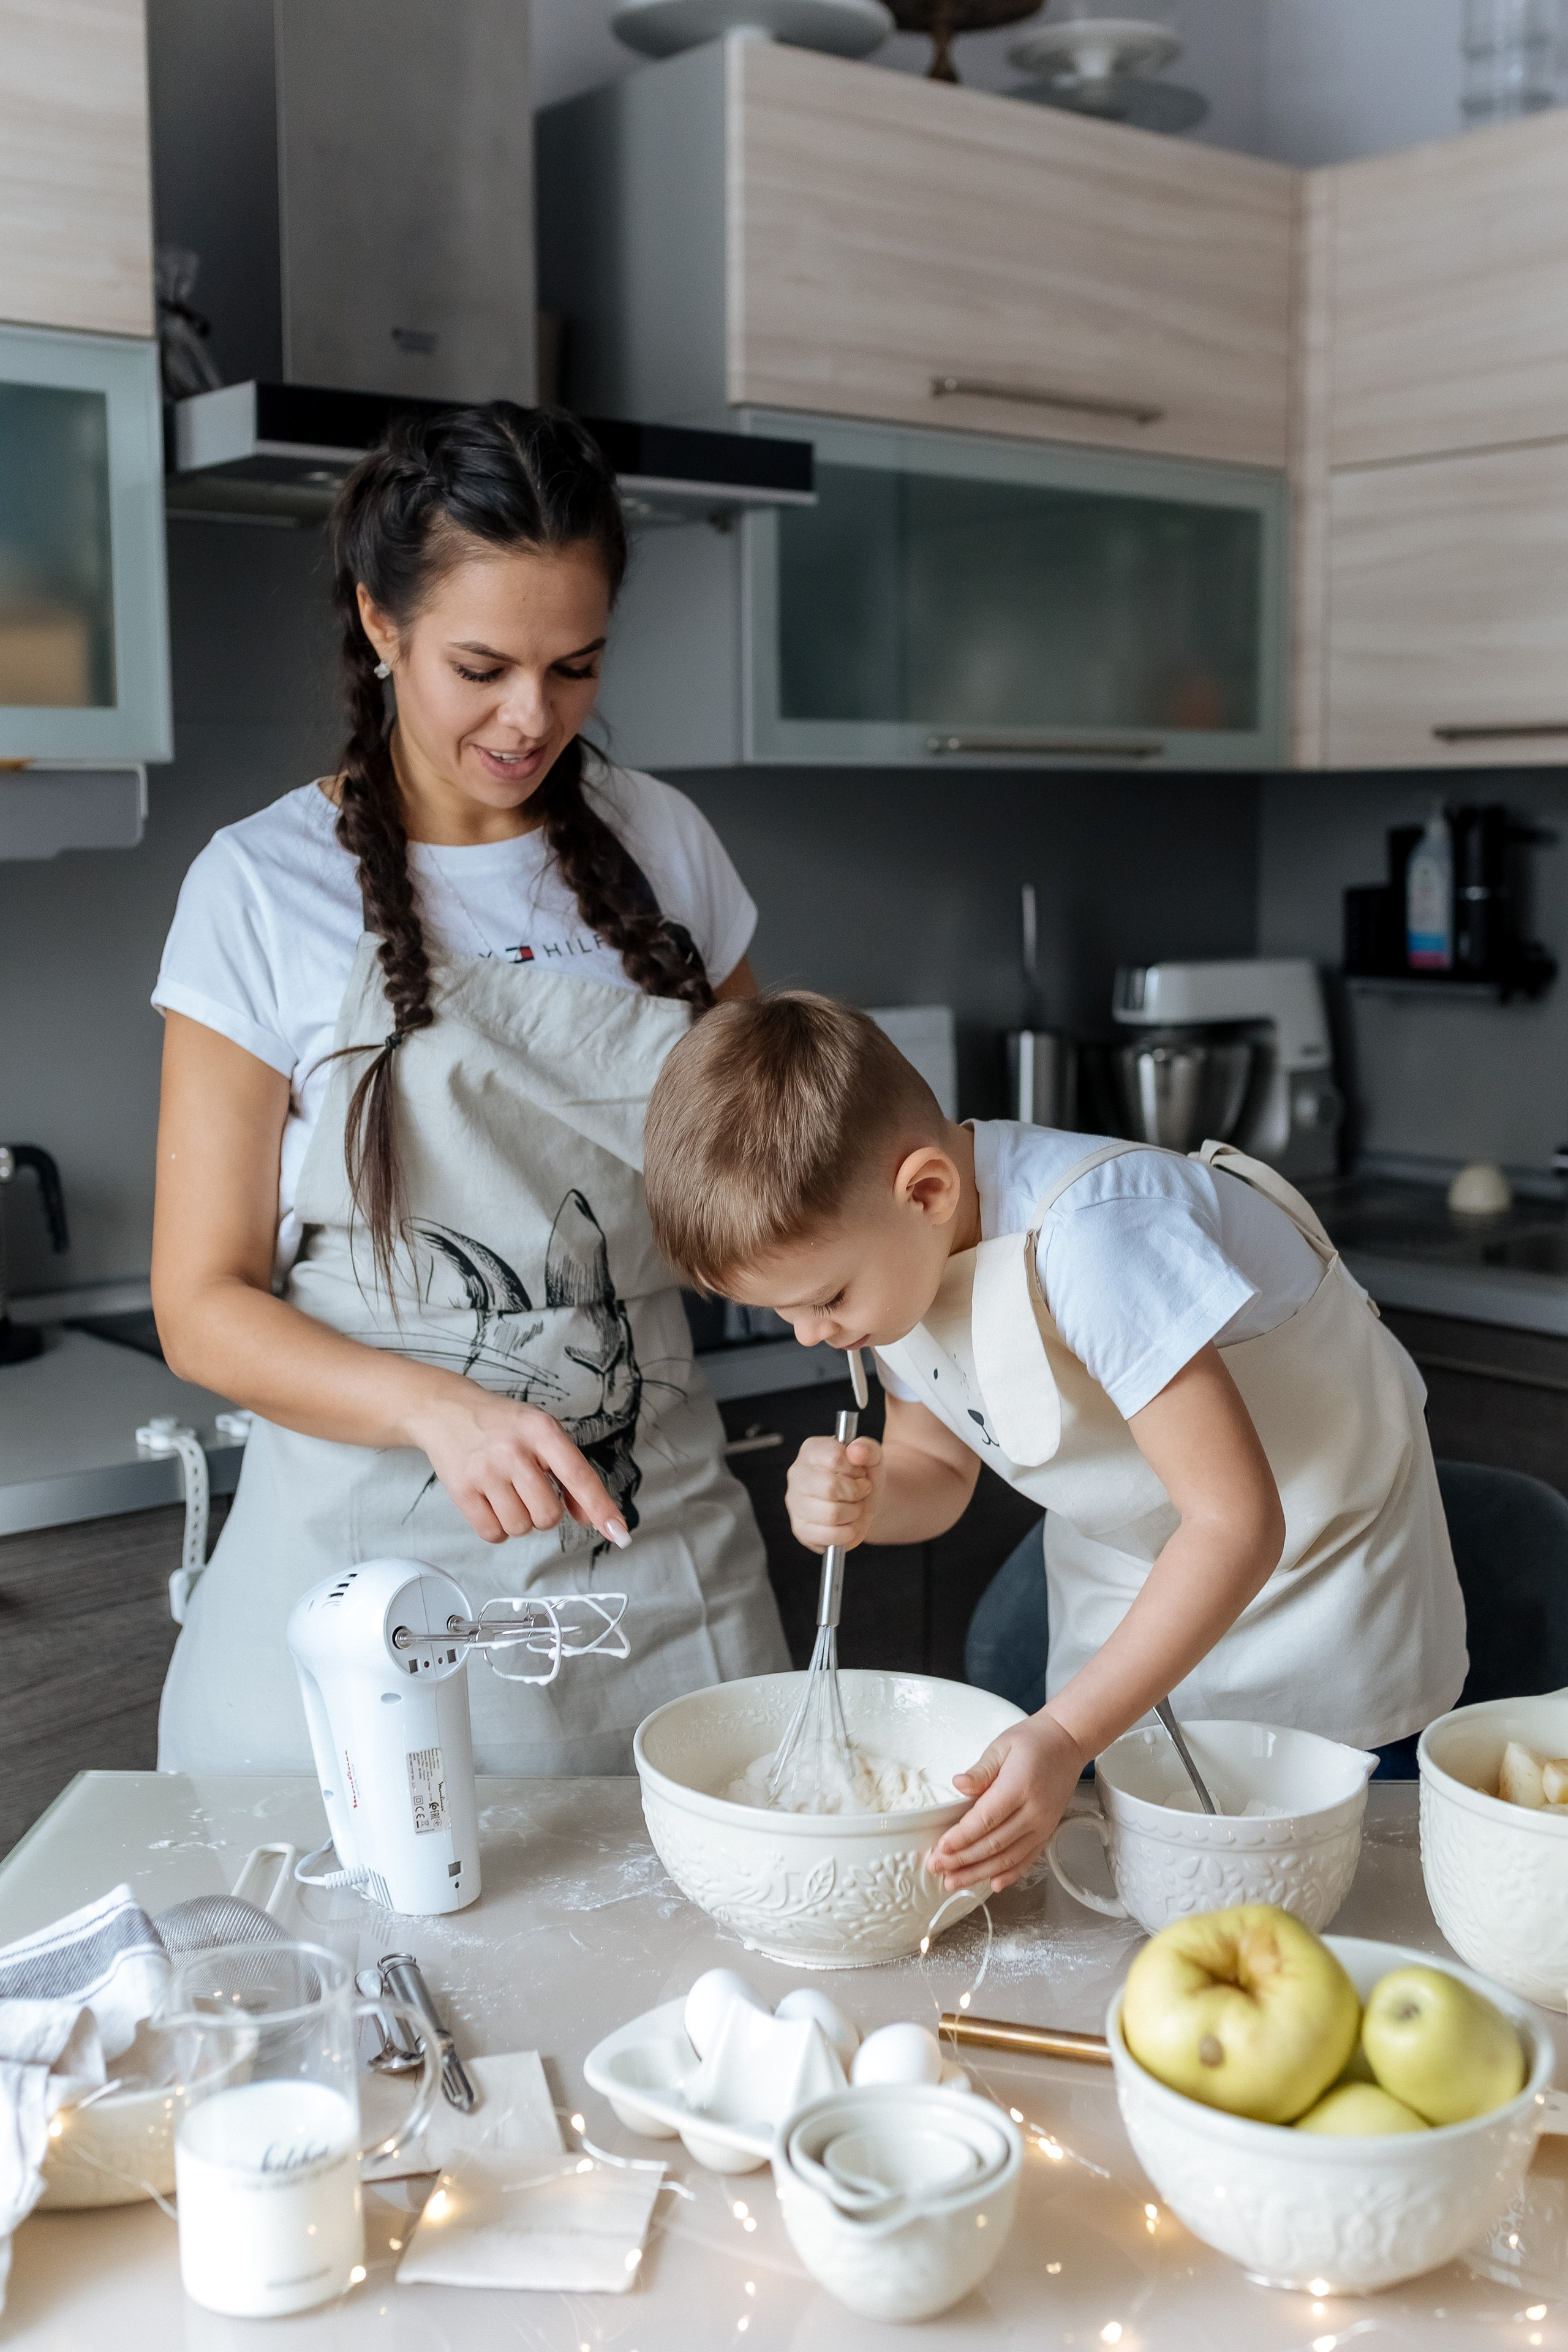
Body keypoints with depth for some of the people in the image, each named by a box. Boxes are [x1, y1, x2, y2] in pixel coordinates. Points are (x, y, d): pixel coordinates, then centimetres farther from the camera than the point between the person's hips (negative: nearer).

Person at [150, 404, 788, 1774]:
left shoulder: (661, 848, 4)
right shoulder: (264, 889, -6)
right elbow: (204, 1308, -7)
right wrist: (438, 1408, -24)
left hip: (658, 1555, 3)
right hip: (374, 1569, -3)